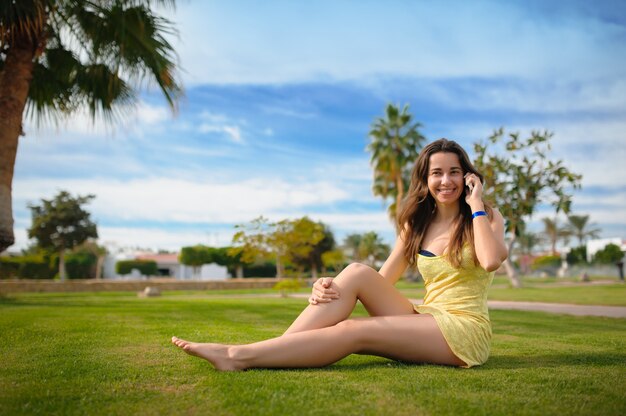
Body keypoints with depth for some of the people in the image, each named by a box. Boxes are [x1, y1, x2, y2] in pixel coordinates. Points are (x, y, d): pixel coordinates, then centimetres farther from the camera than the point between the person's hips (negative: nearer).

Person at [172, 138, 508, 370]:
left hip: (464, 330, -4)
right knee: (357, 273, -20)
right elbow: (381, 281, 3)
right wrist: (333, 287, -16)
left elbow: (491, 260, -24)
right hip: (426, 320, 5)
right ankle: (271, 351, -26)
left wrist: (475, 205, -13)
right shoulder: (417, 225, 12)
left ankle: (241, 356, -25)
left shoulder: (487, 217, 0)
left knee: (352, 331, -26)